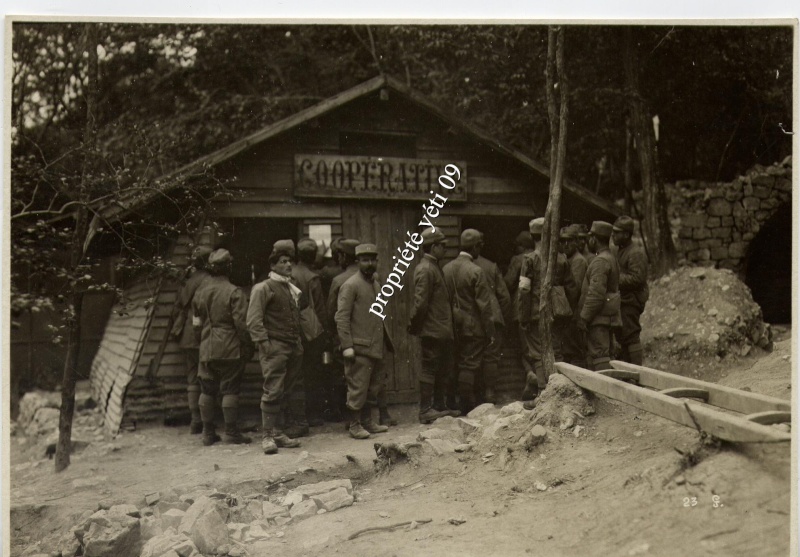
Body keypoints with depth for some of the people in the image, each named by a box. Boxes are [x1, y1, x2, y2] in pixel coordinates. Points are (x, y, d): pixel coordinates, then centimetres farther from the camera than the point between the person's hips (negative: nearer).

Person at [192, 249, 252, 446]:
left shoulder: (200, 292, 7)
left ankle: (208, 433, 15)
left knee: (207, 391, 10)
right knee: (230, 389, 0)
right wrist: (247, 345, -4)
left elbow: (196, 323, 13)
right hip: (230, 349, -5)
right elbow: (241, 323, -14)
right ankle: (231, 432, 3)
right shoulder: (234, 292, -12)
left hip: (206, 349, 5)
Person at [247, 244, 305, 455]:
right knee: (273, 391, -8)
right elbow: (254, 321, -10)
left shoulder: (292, 289, 18)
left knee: (285, 391, 8)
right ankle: (267, 435, -1)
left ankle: (279, 433, 15)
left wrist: (298, 342, 15)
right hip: (274, 348, -7)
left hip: (293, 348, 7)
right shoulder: (263, 288, -4)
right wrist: (264, 344, -16)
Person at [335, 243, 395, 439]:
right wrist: (347, 346, -19)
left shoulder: (375, 284, 17)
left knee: (374, 386, 13)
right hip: (359, 347, -8)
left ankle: (367, 422, 24)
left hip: (375, 347, 8)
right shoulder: (350, 285, -9)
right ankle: (354, 425, 5)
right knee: (358, 386, -5)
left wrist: (386, 340, 19)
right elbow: (341, 317, -14)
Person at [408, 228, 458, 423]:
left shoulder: (434, 268, 15)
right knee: (430, 369, -2)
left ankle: (439, 406, 25)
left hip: (442, 330, 10)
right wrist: (415, 326, -14)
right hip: (432, 331, -10)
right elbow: (420, 302, -21)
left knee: (443, 369, 15)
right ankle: (425, 411, 6)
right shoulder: (425, 270, -17)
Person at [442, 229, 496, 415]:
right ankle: (467, 407, 2)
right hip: (472, 326, -6)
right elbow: (484, 305, -13)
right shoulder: (475, 271, -14)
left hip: (452, 327, 6)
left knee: (453, 366, 13)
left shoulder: (446, 269, 3)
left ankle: (449, 405, 19)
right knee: (469, 366, -1)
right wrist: (490, 332, -8)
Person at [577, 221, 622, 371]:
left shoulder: (600, 261, -17)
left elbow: (596, 293, -23)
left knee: (598, 354, -9)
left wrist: (584, 318, -20)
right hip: (608, 315, 10)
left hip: (599, 317, -10)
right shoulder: (611, 258, 16)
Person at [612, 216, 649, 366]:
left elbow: (637, 279, -22)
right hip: (622, 301, 10)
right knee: (622, 337, 14)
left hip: (631, 302, -10)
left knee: (630, 336, -8)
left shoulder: (636, 253, -14)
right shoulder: (620, 251, 17)